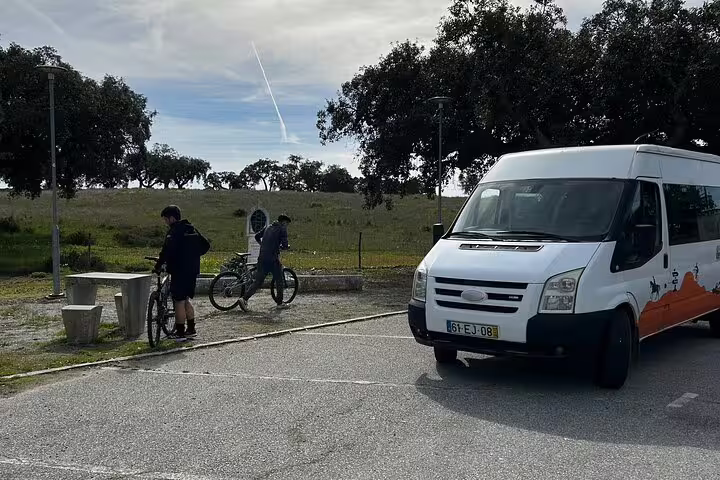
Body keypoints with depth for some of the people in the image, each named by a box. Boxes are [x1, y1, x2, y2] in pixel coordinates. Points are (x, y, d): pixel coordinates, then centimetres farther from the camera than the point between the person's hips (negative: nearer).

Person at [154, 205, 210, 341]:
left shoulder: (174, 231, -13)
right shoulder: (191, 229, 13)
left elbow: (167, 250, -25)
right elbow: (206, 245, 17)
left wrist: (158, 265, -16)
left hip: (180, 271, -8)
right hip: (193, 270, 8)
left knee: (179, 301, -1)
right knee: (186, 300, 20)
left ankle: (180, 333, 3)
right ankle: (191, 329, 25)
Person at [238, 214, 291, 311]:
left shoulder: (268, 227, 18)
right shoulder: (282, 229, -1)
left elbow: (257, 236, 22)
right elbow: (285, 246, -9)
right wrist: (280, 247, 13)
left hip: (262, 258, 6)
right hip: (273, 259, -6)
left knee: (258, 281, 6)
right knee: (279, 281, 11)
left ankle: (244, 298, -9)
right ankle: (280, 303, 17)